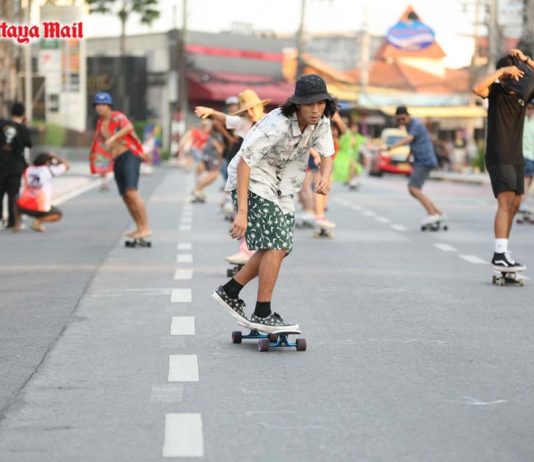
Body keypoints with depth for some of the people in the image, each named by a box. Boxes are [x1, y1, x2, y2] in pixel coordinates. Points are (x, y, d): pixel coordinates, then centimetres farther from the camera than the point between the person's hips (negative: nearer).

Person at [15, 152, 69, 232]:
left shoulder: (28, 170, 13)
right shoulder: (48, 170, 1)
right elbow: (67, 166, 12)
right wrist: (55, 156, 23)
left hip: (23, 206, 4)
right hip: (40, 209, -4)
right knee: (58, 215, 21)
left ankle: (17, 223, 12)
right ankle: (39, 221, -6)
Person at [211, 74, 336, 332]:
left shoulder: (321, 121, -6)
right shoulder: (277, 124, -29)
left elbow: (326, 154, -6)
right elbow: (245, 162, -29)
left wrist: (326, 177, -32)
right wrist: (242, 212, -34)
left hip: (280, 188, 8)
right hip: (253, 181, -8)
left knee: (278, 248, 10)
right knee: (276, 245, -17)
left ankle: (229, 292, 23)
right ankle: (262, 314, -11)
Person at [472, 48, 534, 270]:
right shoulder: (496, 91, -8)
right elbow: (477, 88, -29)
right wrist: (502, 71, -27)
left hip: (516, 158, 7)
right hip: (498, 158, -7)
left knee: (514, 204, 12)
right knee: (506, 202, -20)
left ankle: (503, 250, 23)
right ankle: (499, 256, -29)